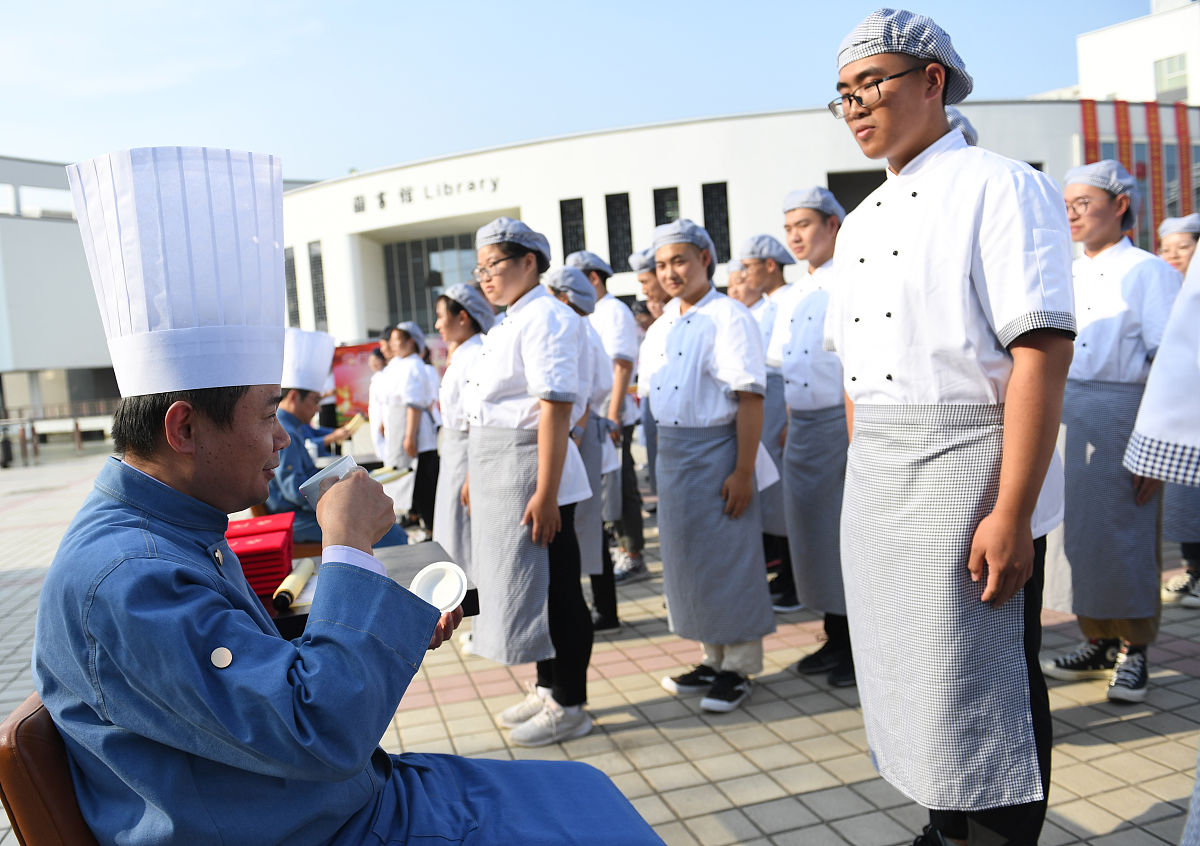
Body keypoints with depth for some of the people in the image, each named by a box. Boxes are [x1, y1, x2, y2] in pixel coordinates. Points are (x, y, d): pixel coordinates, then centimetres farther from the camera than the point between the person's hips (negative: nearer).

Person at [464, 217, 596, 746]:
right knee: (523, 582, 16)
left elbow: (555, 407, -22)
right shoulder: (508, 324, 17)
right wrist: (474, 475, 21)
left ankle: (569, 707, 14)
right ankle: (548, 690, 31)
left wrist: (545, 492, -26)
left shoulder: (545, 317, -13)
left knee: (552, 588, 0)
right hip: (498, 474, 10)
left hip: (532, 470, -10)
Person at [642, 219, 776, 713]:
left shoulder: (728, 317, -11)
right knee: (687, 556, 13)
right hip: (670, 451, 8)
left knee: (727, 557, 1)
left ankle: (739, 668, 16)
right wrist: (664, 457, 12)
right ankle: (713, 659, 28)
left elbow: (750, 398, -17)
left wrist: (743, 472, -20)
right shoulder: (661, 328, 12)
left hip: (714, 451, -8)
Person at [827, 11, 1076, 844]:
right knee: (908, 673, 18)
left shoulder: (1001, 187, -9)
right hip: (873, 478, 8)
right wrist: (861, 476, 15)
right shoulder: (861, 221, 15)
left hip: (965, 471, -8)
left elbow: (1042, 353, -18)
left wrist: (1012, 513, -23)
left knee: (982, 689, 3)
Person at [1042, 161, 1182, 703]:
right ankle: (1096, 643, 23)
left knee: (1124, 535, 0)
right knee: (1075, 531, 8)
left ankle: (1132, 652, 16)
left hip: (1120, 414, -6)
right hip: (1064, 415, 6)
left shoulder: (1150, 273, -3)